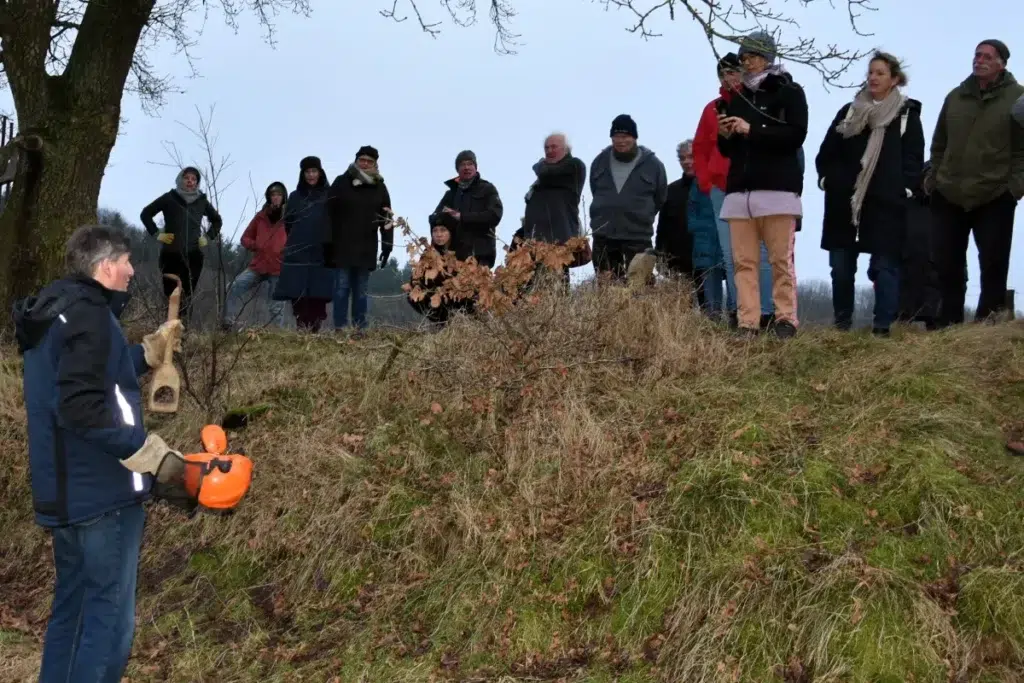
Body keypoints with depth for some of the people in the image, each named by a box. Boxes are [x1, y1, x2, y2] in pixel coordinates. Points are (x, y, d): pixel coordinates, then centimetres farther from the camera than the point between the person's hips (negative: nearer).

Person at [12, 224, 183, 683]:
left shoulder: (51, 311, 14)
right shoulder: (88, 313, -17)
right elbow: (81, 406, -27)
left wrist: (149, 352, 18)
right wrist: (148, 449, -24)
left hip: (63, 491, 10)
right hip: (101, 492, -10)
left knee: (71, 607, 19)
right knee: (109, 617, -4)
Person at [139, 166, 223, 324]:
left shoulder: (202, 201, 9)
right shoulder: (169, 198, 2)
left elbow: (217, 220, 25)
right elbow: (145, 214, 9)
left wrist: (208, 237, 12)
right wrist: (157, 234, 0)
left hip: (193, 256, 2)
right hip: (171, 254, -2)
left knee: (187, 296, -1)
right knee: (171, 294, -8)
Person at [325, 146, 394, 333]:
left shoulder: (380, 187, 9)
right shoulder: (341, 182, 1)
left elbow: (387, 218, 8)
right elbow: (329, 213, -2)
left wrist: (387, 245, 2)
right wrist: (328, 242, -7)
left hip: (367, 247, 2)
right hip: (343, 245, -2)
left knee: (362, 288, 5)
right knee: (342, 286, -3)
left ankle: (360, 328, 8)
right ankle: (340, 327, -1)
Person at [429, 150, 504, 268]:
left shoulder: (487, 189, 8)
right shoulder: (451, 193, 22)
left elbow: (495, 215, -7)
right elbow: (434, 219, 15)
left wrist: (462, 217, -9)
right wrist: (446, 216, -10)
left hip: (480, 254, -4)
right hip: (455, 254, 4)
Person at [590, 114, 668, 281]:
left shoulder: (653, 164, -1)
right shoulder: (599, 162, 8)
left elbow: (661, 200, 10)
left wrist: (643, 217, 10)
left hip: (638, 239, -3)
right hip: (603, 238, 3)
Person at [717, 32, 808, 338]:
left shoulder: (790, 92, 7)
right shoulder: (738, 98, 22)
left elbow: (796, 135, -8)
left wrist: (751, 130, -13)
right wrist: (725, 136, 1)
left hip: (777, 187, -5)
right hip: (739, 189, 5)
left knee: (781, 259, -7)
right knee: (743, 261, -3)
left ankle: (786, 320, -5)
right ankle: (748, 324, -5)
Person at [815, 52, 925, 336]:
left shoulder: (907, 114, 6)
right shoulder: (849, 111, 15)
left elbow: (914, 158, 1)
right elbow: (827, 151, 14)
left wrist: (905, 189, -9)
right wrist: (826, 178, 1)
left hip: (886, 203, -3)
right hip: (843, 201, 4)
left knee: (884, 265, -4)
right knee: (841, 265, 5)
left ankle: (883, 327, -3)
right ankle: (842, 323, 16)